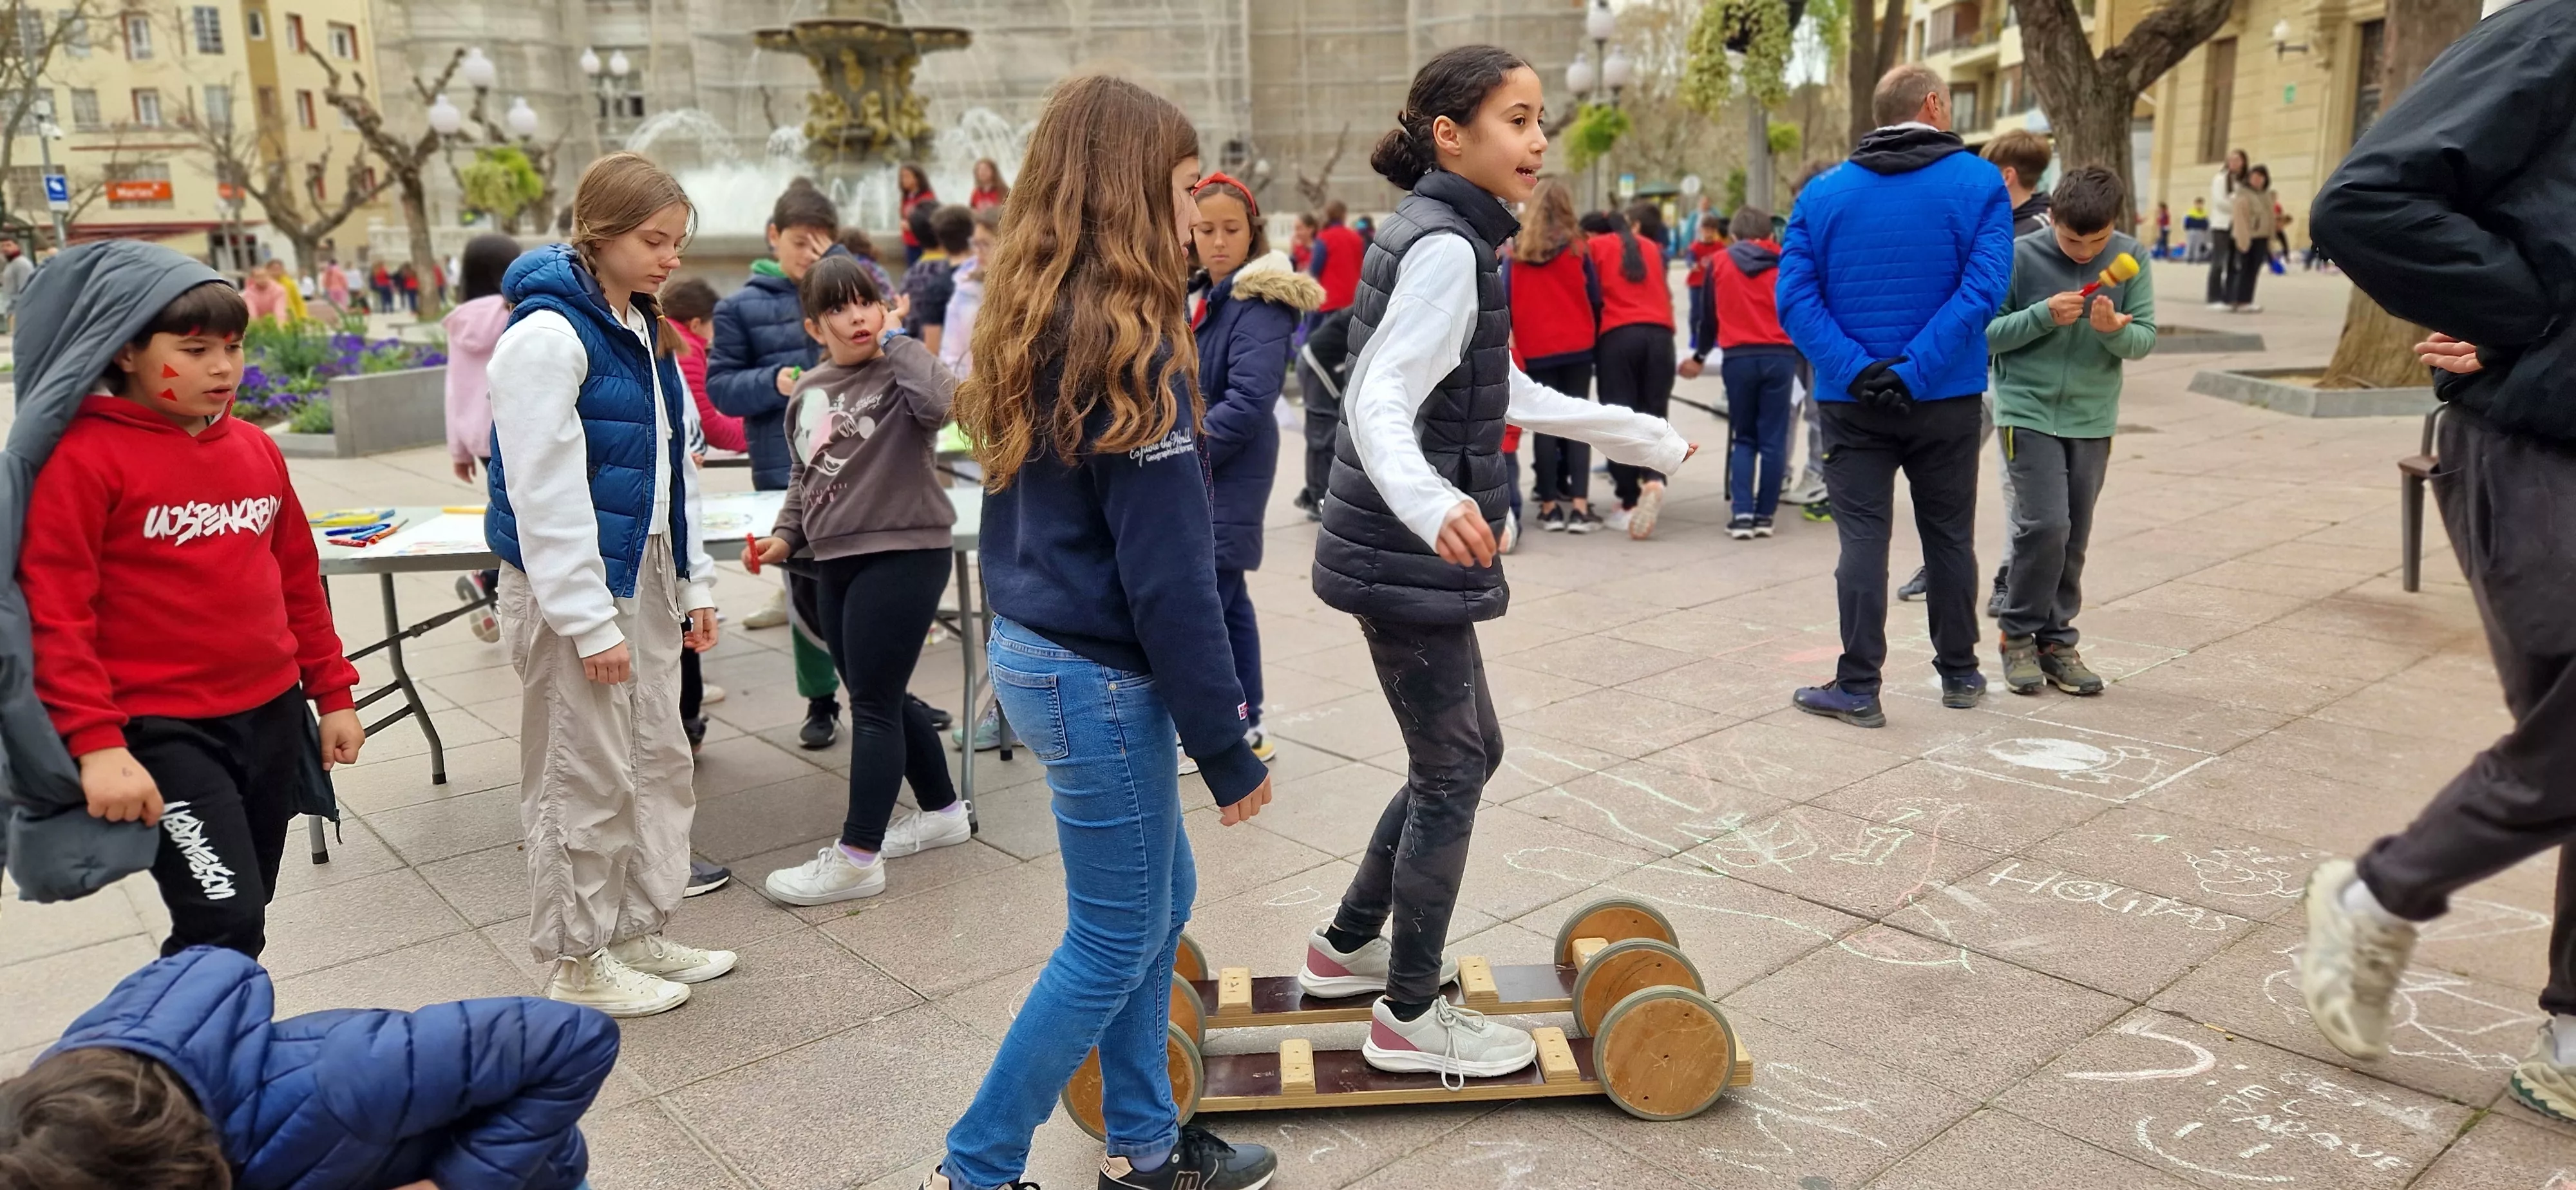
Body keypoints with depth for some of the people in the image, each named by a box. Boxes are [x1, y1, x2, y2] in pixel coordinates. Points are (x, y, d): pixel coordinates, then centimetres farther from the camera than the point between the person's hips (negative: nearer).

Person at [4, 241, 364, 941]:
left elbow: (298, 578, 14)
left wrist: (332, 694, 15)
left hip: (272, 716, 6)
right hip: (163, 732, -6)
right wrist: (95, 743, -18)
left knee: (241, 917, 16)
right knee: (226, 928, -12)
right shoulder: (85, 458, -11)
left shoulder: (256, 448, 7)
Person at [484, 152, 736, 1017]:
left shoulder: (640, 329, 11)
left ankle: (641, 932, 30)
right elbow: (546, 493, -20)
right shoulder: (549, 335, -16)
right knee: (587, 780, 2)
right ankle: (577, 961, 18)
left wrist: (695, 581, 14)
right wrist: (588, 621, -19)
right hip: (573, 586, -9)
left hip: (644, 574, 9)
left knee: (660, 761, 15)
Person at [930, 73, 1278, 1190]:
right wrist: (1229, 750, -14)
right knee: (1113, 942, 7)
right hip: (1100, 678, -9)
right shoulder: (1128, 342, -20)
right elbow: (1169, 576, -20)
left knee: (1162, 899, 20)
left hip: (1032, 647, 9)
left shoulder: (1034, 326, 8)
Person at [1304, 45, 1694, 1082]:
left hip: (1411, 553, 10)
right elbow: (1379, 404, -29)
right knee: (1450, 774, 3)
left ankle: (1348, 946, 34)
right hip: (1409, 558, -10)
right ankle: (1410, 1019, 18)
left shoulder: (1443, 237, 14)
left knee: (1467, 755, 20)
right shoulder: (1447, 249, -17)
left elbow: (1506, 395, 23)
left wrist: (1643, 436, 29)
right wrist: (1431, 504, -49)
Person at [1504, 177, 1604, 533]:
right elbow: (1595, 298, 1)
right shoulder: (1576, 247, -2)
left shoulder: (1516, 251, 1)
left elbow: (1504, 301, 1)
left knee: (1544, 424, 6)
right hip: (1576, 347, -1)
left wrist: (1510, 342, 10)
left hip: (1533, 350, 1)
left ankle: (1550, 507, 6)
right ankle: (1579, 507, -6)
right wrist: (1593, 338, 14)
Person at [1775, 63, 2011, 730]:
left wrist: (1858, 371, -14)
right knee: (1950, 537, 13)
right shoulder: (1978, 184, -4)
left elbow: (1795, 297, -9)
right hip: (1947, 400, 0)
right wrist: (1915, 372, -18)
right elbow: (1982, 289, -17)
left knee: (1863, 539, 4)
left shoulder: (1824, 192, 2)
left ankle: (1858, 688, 4)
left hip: (1851, 402, 1)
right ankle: (1959, 675, 26)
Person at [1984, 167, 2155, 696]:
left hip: (2092, 417, 3)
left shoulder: (2128, 257, -2)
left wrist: (2114, 330, -22)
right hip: (2028, 410, -3)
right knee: (2045, 524, -12)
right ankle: (2020, 635, 5)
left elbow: (2146, 338, -1)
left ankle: (2057, 640, 21)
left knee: (2074, 537, 8)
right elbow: (1986, 332, -7)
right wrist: (2043, 315, -22)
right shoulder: (2021, 255, -10)